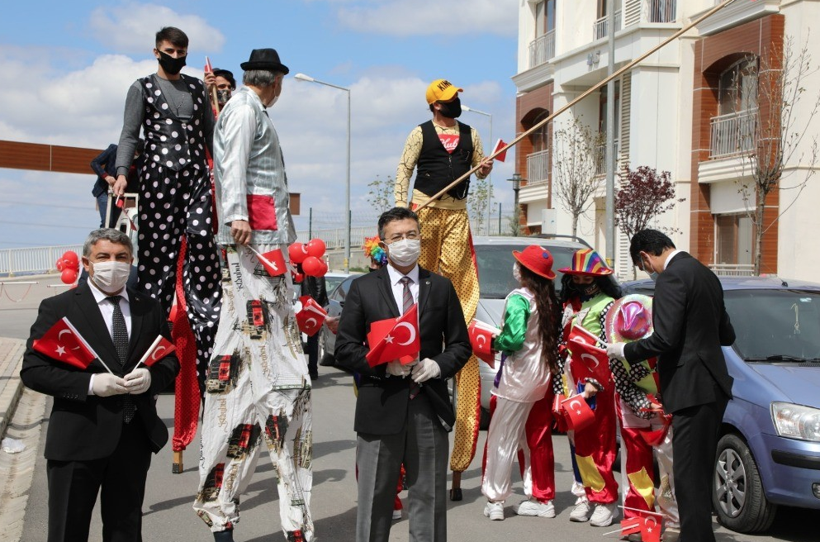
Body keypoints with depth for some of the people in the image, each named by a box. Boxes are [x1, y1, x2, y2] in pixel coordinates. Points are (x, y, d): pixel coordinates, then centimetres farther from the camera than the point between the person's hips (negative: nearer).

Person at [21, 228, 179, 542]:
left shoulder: (149, 309, 10)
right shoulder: (58, 308, -3)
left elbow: (170, 360, 15)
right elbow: (32, 371, -7)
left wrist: (152, 377, -8)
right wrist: (90, 384, -19)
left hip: (134, 438, 4)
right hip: (78, 440, -3)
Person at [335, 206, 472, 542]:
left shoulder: (442, 288, 8)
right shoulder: (363, 289, 3)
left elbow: (461, 345, 11)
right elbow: (345, 349, 0)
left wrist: (438, 365, -9)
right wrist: (384, 364, -15)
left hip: (429, 407, 2)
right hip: (380, 408, -1)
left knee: (429, 498, 8)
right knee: (375, 500, 7)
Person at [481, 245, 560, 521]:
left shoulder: (519, 298, -15)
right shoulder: (550, 300, 6)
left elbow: (514, 338, -24)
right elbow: (551, 337, 9)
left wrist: (495, 342, -5)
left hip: (519, 377, -8)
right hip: (544, 375, 8)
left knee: (501, 439, 1)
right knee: (536, 439, 16)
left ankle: (495, 501, 4)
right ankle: (543, 500, 21)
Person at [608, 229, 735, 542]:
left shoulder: (672, 277, -13)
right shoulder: (705, 274, 16)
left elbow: (665, 339, -19)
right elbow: (727, 335, 19)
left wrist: (624, 350, -5)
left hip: (692, 388, -10)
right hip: (713, 385, 10)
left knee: (690, 475, -5)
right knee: (700, 472, 17)